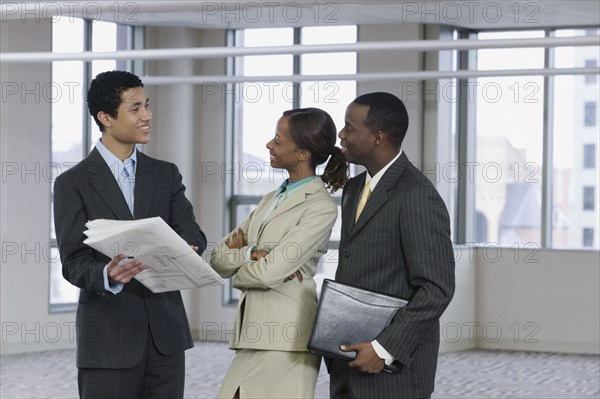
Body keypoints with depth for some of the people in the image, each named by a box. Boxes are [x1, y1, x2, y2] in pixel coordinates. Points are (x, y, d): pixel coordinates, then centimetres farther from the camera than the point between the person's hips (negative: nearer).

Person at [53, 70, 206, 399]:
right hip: (108, 337, -4)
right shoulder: (73, 183, -1)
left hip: (165, 331, 4)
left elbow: (192, 234, 1)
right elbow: (73, 262, -7)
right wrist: (107, 275, -29)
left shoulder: (166, 175, 12)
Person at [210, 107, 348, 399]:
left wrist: (238, 271, 3)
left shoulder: (321, 207, -9)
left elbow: (270, 272, -16)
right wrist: (251, 253, -7)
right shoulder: (272, 199, 17)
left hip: (286, 339, -8)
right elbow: (219, 257, 12)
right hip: (253, 333, 8)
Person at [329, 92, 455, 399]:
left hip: (393, 367, -8)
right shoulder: (354, 189, 14)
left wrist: (384, 349, -21)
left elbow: (437, 289, -18)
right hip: (348, 368, 8)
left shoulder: (417, 197, -14)